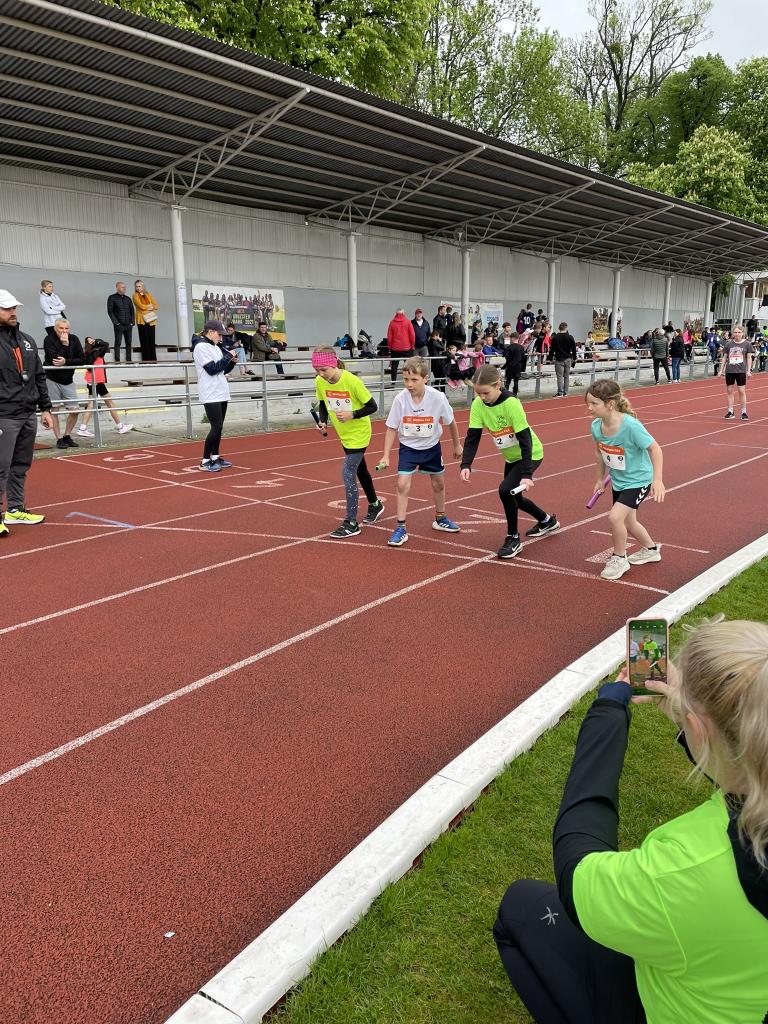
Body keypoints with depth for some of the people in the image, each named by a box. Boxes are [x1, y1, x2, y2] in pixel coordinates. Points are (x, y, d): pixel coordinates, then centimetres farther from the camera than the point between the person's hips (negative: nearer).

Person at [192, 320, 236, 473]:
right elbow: (212, 369, -18)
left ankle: (215, 457, 19)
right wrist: (229, 356, -13)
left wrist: (232, 361, 0)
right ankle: (205, 462, -5)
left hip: (221, 393, 9)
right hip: (211, 395, -9)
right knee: (216, 427, -11)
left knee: (219, 427, 11)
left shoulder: (216, 347, 15)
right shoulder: (201, 347, -11)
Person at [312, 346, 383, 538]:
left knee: (348, 474, -13)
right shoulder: (319, 382, -10)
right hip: (344, 435, 7)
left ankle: (351, 524, -5)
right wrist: (323, 421, -9)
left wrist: (352, 415, -30)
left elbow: (372, 406, -18)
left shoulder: (352, 381, -26)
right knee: (359, 470, 21)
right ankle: (375, 505, 43)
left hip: (359, 434, -7)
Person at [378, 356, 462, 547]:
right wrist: (386, 456, -16)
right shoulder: (400, 399, -22)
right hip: (408, 447, -1)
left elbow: (450, 422, -4)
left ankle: (440, 519, 40)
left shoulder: (438, 398, -22)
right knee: (402, 485, -14)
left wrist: (457, 445, 9)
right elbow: (391, 429, -10)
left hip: (432, 447, 1)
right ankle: (401, 528, -4)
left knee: (439, 483, 16)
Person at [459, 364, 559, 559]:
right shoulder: (478, 404, -16)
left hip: (530, 454, -7)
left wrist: (527, 474, -36)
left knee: (506, 490, -23)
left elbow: (525, 439, -30)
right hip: (511, 456, 7)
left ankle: (513, 539, -4)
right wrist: (466, 465, -29)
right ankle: (547, 521, 45)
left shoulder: (511, 404, -31)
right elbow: (472, 436, -15)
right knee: (514, 497, 18)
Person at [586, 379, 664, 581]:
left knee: (615, 517, -20)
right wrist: (600, 478, 11)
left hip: (638, 480, -7)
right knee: (627, 522, 21)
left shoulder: (630, 425, -31)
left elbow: (654, 449, -22)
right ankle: (651, 550, 49)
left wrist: (657, 479, -30)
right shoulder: (596, 426, -13)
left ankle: (620, 559, 5)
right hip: (618, 481, 7)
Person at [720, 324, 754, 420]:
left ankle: (744, 412, 6)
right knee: (729, 391, 5)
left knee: (742, 391, -2)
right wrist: (721, 370, 7)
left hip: (741, 371, -2)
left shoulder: (747, 344, 0)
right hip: (729, 371, 2)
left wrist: (749, 370, -6)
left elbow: (749, 358, 1)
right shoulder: (728, 344, 5)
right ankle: (730, 412, 13)